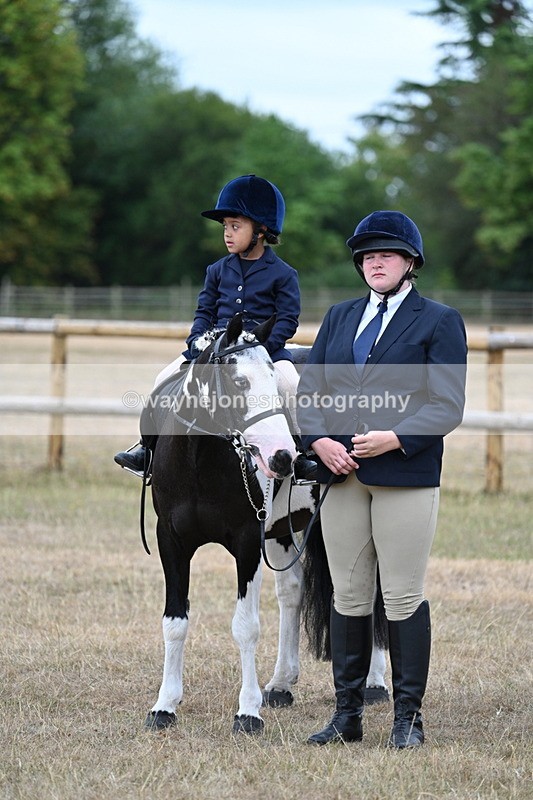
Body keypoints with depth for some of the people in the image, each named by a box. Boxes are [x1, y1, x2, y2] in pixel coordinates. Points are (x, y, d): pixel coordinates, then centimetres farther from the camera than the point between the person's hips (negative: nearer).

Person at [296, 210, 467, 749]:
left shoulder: (439, 322, 2)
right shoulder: (339, 318, 17)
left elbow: (447, 405, -6)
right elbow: (309, 389, 14)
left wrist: (394, 438, -19)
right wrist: (319, 440, -5)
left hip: (405, 475, -5)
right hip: (342, 475, 5)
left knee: (403, 598, -2)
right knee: (348, 597, 8)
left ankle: (408, 717, 5)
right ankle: (347, 715, 14)